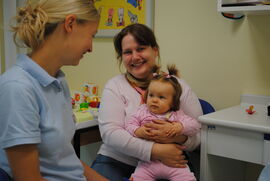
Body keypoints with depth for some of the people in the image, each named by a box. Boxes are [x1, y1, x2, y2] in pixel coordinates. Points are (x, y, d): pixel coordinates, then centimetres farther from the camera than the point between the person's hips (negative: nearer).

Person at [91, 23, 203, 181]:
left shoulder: (178, 86, 6)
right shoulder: (115, 86, 2)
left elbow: (200, 132, 3)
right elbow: (110, 132, -11)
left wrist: (179, 136, -20)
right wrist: (156, 151, -22)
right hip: (116, 162, 0)